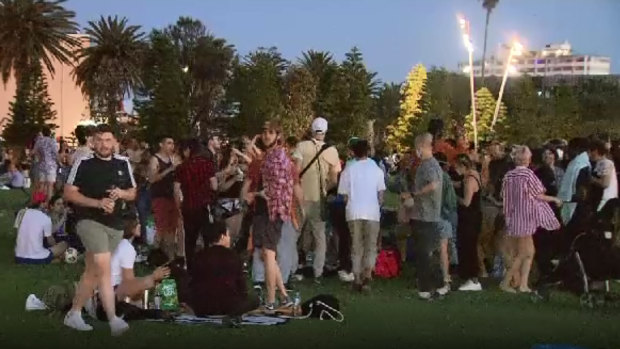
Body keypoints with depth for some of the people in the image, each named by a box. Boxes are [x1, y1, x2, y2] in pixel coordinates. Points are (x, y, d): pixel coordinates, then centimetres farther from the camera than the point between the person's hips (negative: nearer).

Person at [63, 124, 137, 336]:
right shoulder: (83, 163, -5)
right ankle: (113, 320, -21)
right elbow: (69, 193, -5)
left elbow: (133, 193, 16)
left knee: (93, 271, 12)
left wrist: (121, 194, -8)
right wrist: (97, 203, -17)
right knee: (104, 268, -19)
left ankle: (74, 314, 25)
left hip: (116, 225, 5)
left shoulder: (123, 164, 9)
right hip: (90, 221, -5)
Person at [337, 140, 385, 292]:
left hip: (354, 212, 1)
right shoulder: (376, 169, 1)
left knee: (357, 247, 10)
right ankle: (367, 276, -14)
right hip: (372, 212, 0)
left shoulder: (348, 170, 0)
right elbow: (381, 193, 4)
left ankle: (358, 279, 8)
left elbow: (344, 195, 2)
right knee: (371, 246, 5)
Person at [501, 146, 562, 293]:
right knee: (524, 253, 3)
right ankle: (505, 282, 0)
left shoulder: (509, 175, 2)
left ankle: (523, 284, 11)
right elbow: (538, 195, -6)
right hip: (524, 218, -6)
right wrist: (554, 199, 9)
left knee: (529, 252, 15)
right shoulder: (528, 174, -12)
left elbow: (505, 195, 7)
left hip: (512, 218, 6)